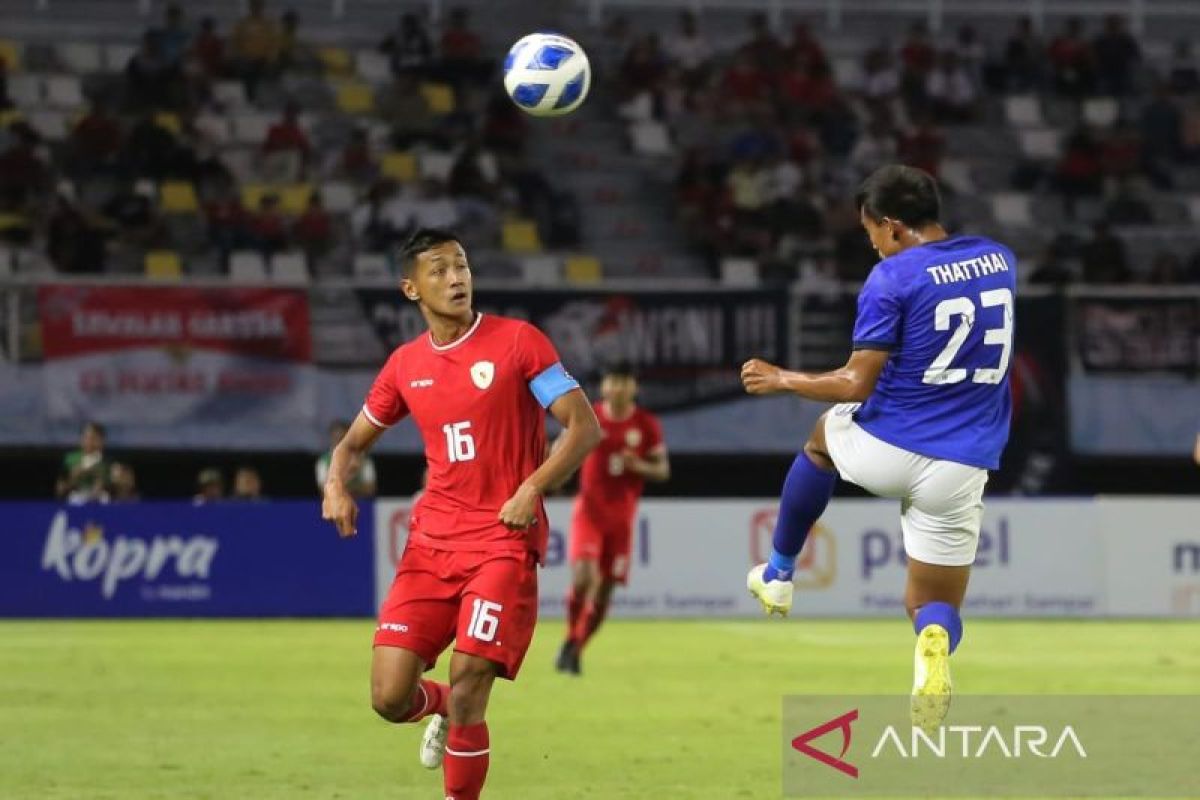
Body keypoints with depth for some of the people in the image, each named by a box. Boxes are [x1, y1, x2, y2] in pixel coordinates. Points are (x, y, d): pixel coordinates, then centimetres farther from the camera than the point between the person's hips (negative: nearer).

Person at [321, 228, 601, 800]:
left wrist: (532, 488, -20)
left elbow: (585, 427, -6)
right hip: (431, 540, 4)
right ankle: (441, 707, 32)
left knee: (466, 693, -16)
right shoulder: (405, 365, 9)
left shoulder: (518, 341, -4)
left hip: (505, 538, -4)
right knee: (390, 698, -4)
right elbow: (355, 440, 22)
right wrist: (337, 484, -1)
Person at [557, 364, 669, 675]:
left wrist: (640, 466, -14)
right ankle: (570, 638, 4)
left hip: (622, 515, 2)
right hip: (589, 509, -2)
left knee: (605, 588, 2)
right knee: (583, 576, -21)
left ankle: (576, 649, 19)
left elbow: (662, 471, 6)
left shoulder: (647, 425, 0)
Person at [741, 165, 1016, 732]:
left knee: (825, 434, 34)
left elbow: (857, 385, -13)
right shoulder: (1000, 260, 5)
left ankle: (778, 574, 42)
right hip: (961, 468, 3)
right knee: (936, 606, 14)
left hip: (886, 451, -3)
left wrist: (781, 380, 1)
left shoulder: (893, 277, -13)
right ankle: (934, 641, -25)